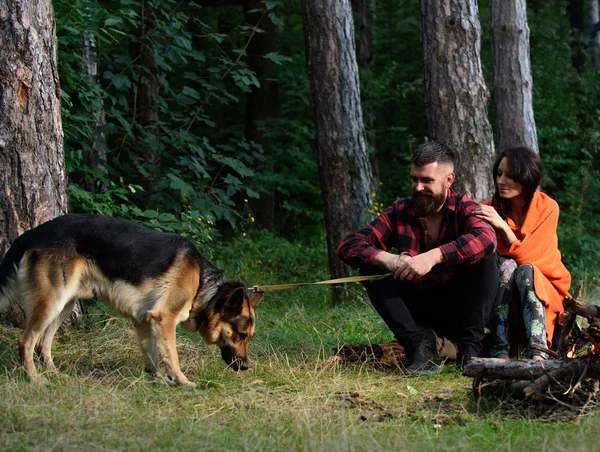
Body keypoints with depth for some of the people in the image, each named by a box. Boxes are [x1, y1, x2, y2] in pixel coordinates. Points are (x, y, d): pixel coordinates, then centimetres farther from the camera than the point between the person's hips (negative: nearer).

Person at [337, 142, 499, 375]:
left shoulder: (464, 209, -9)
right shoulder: (400, 213, -2)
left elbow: (487, 238, -34)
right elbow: (348, 246, -10)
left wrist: (433, 256, -45)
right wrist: (386, 259, -31)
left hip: (460, 308, -2)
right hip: (420, 310, 2)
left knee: (485, 256, -26)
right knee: (372, 270, -17)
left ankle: (470, 345, -20)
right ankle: (419, 344, -20)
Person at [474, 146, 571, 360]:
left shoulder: (547, 208, -12)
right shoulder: (491, 208, -7)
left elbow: (526, 257, -20)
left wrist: (502, 226, -30)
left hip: (542, 288, -1)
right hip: (503, 293, 1)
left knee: (525, 270, -33)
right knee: (506, 264, -29)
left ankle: (538, 352, -52)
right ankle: (499, 349, -41)